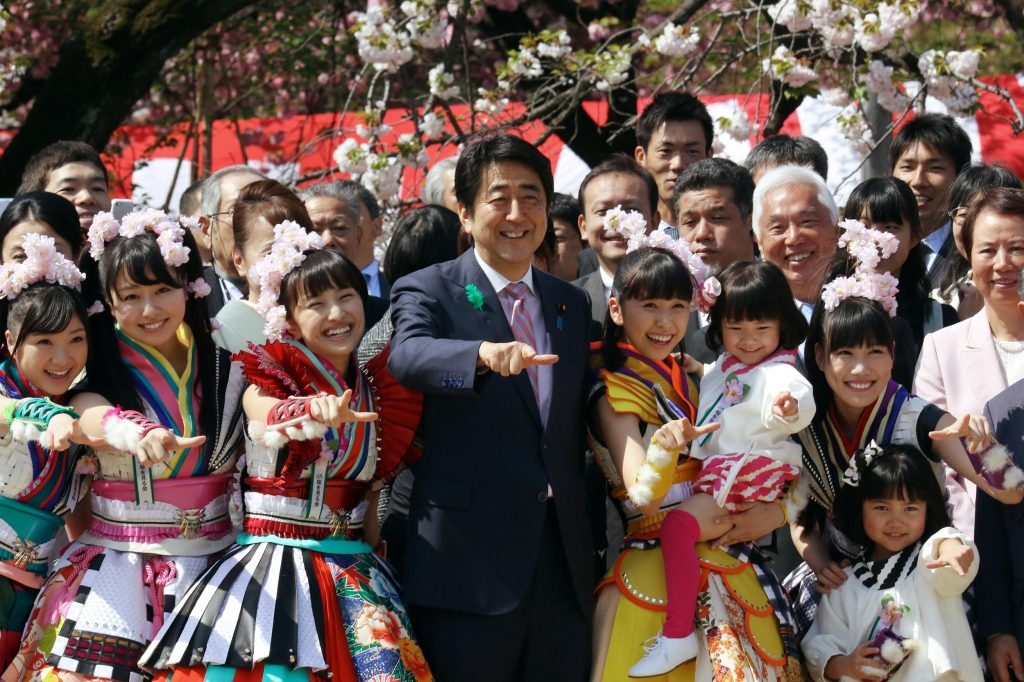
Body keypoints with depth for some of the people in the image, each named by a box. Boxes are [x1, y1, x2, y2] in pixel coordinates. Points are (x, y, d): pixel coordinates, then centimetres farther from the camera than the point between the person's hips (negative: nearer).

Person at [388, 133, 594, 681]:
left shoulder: (573, 304, 16)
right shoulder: (426, 292, -1)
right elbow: (408, 357, -23)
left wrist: (589, 545, 13)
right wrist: (484, 353, -43)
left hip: (564, 566, 5)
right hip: (468, 566, -5)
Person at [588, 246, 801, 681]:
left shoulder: (685, 379, 14)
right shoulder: (613, 393, -7)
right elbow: (642, 495, -18)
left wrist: (774, 510, -4)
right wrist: (664, 447, -37)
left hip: (725, 560, 7)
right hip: (659, 571, -7)